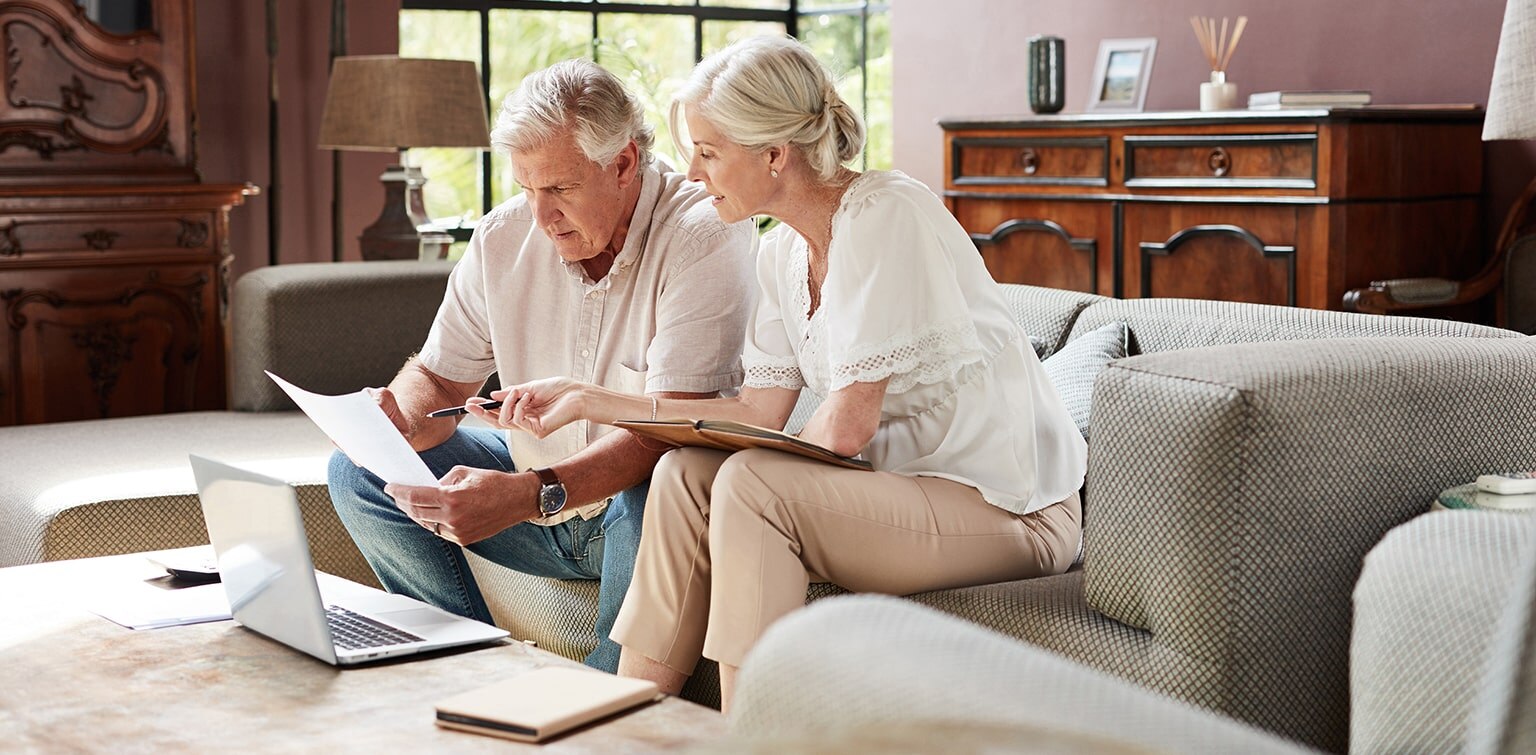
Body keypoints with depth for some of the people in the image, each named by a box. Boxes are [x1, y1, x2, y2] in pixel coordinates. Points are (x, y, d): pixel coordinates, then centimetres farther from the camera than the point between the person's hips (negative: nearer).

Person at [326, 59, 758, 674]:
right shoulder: (504, 238, -2)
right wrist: (399, 420, -19)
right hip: (536, 491, 6)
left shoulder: (705, 238, -21)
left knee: (651, 501, -40)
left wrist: (531, 495, -43)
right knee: (358, 472, -5)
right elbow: (438, 379, 7)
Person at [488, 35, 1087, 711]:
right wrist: (589, 402, 4)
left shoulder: (885, 213, -17)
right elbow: (760, 414, 5)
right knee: (685, 472, -9)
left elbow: (846, 427, -19)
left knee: (751, 486, -24)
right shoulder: (781, 255, 8)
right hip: (905, 484, 8)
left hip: (1010, 507, -7)